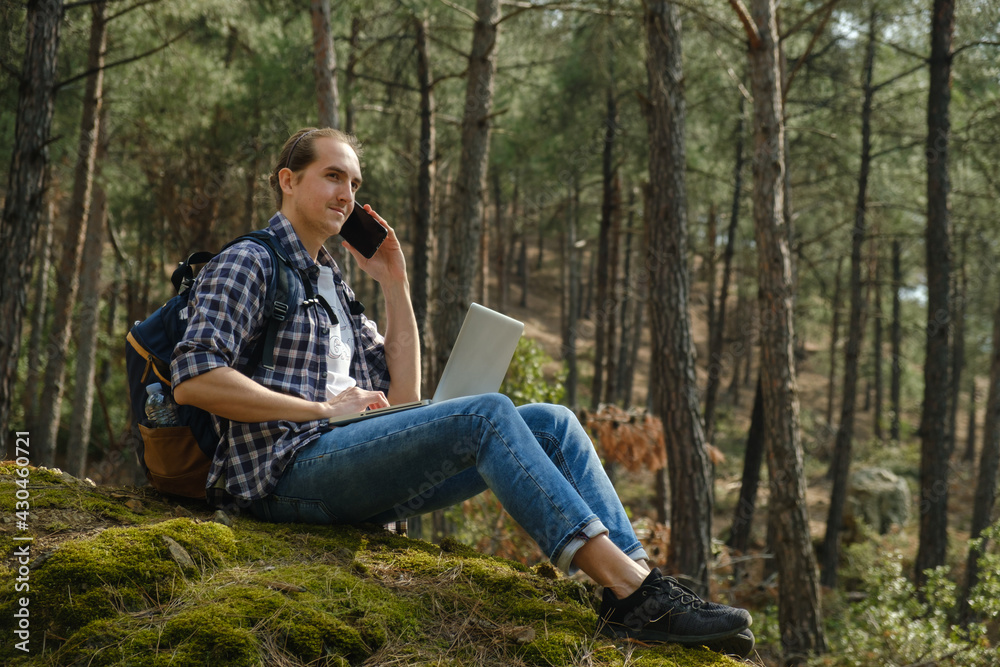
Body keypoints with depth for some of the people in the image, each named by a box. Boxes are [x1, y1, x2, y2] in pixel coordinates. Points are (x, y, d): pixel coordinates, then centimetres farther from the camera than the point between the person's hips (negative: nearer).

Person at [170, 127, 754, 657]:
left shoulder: (332, 285, 29)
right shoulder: (248, 265, 4)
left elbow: (401, 397, 20)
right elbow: (194, 380, -12)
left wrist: (395, 285, 16)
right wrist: (322, 408, -12)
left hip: (361, 478, 8)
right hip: (291, 470, -8)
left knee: (550, 423, -7)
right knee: (486, 414, -28)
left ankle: (635, 591, -24)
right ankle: (633, 586, -35)